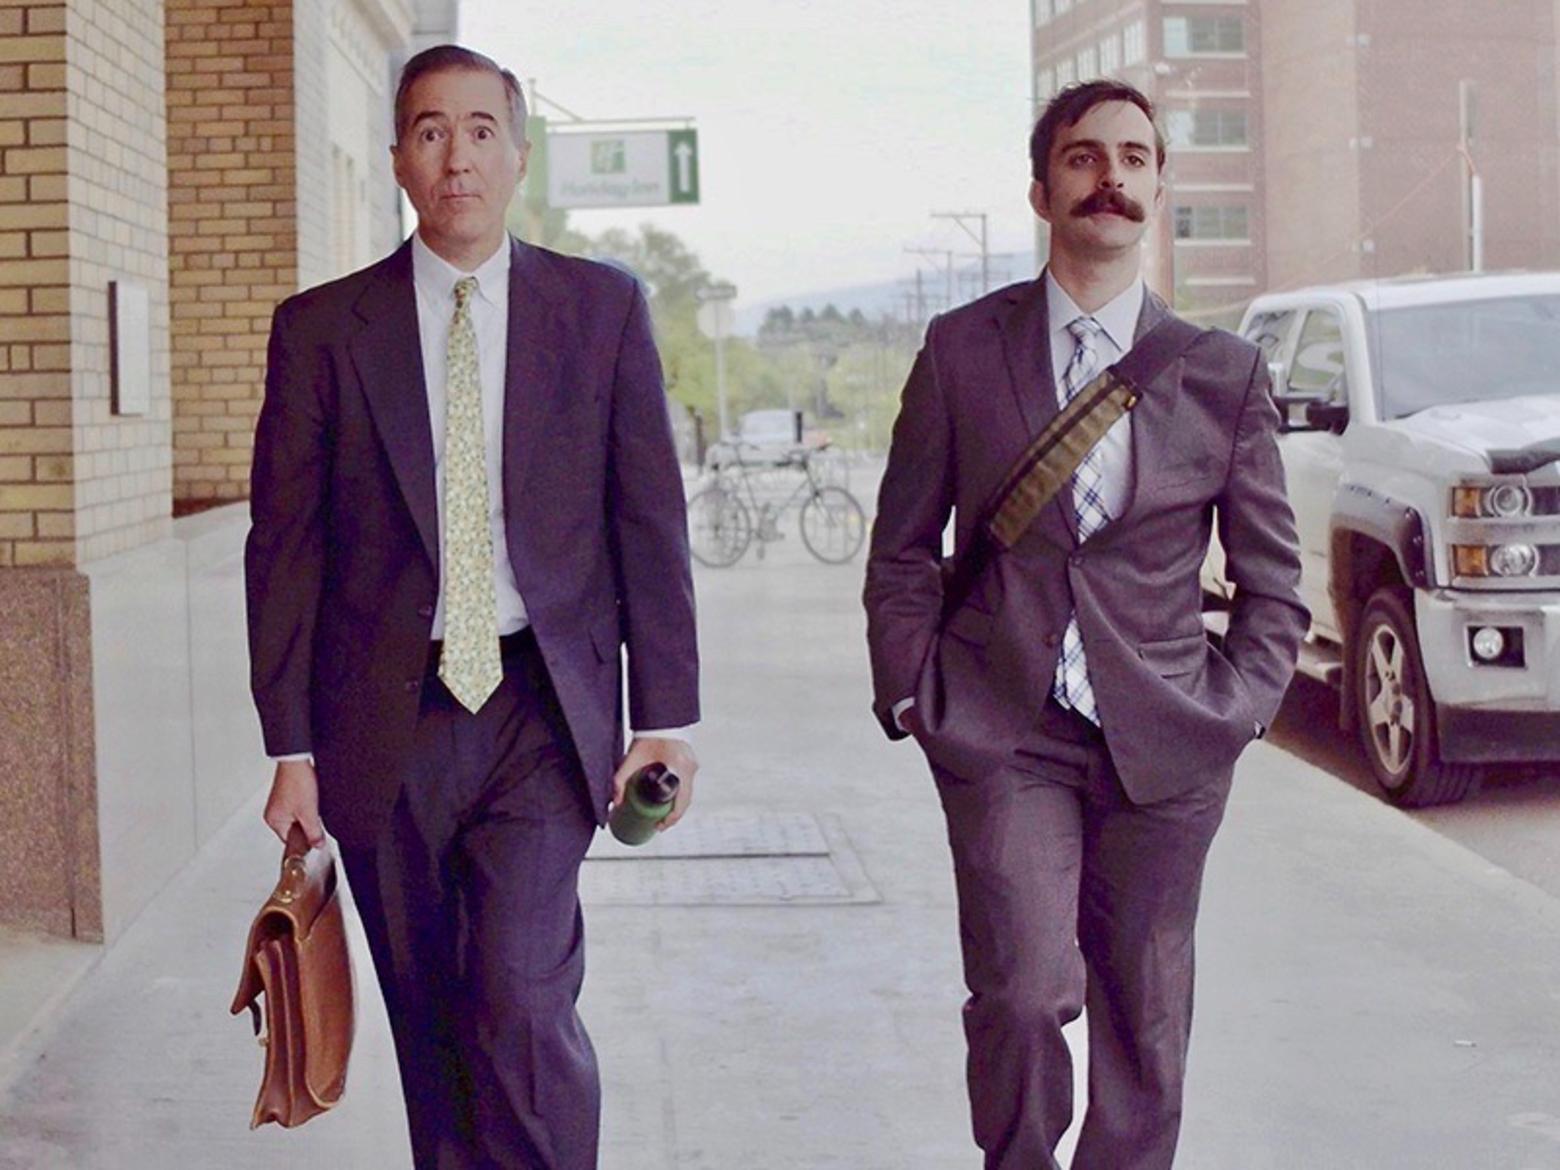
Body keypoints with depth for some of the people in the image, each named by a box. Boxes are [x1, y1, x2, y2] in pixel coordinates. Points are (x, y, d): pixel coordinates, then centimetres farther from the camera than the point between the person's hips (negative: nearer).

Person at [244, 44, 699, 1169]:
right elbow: (285, 547, 4)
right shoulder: (321, 328, 5)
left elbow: (650, 520, 5)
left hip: (543, 709, -1)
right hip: (388, 724, 1)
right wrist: (291, 747, 0)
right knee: (431, 1027, 9)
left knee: (523, 1003, -15)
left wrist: (666, 716, -1)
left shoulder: (603, 307, 5)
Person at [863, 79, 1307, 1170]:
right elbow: (902, 552, 9)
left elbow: (1274, 584, 11)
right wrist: (913, 698, -1)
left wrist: (1233, 712, 0)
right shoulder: (961, 350, 4)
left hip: (1166, 747, 2)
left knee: (1145, 1031, 8)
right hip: (1001, 733, -1)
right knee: (1025, 991, -16)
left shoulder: (1225, 372, 5)